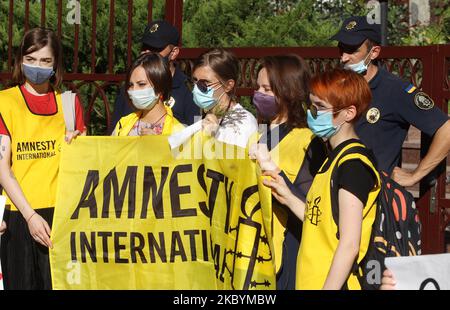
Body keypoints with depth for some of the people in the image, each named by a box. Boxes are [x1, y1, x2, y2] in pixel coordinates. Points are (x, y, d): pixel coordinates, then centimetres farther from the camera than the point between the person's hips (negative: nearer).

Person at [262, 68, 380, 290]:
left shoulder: (353, 164, -15)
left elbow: (349, 245, -20)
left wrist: (328, 287, -21)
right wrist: (289, 199, 9)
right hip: (312, 282, 9)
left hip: (335, 284, -9)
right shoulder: (335, 158, 15)